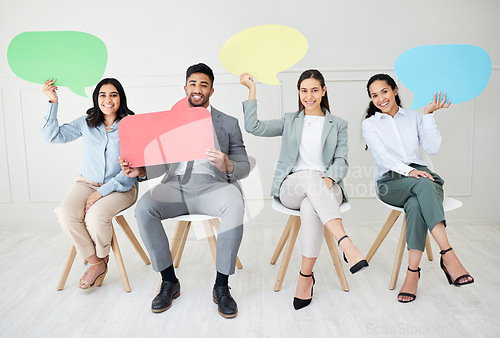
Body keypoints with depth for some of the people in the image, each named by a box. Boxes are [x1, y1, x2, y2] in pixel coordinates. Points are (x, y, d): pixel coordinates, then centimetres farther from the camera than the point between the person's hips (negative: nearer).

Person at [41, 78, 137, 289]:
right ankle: (96, 263, -4)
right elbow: (52, 136, 1)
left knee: (96, 216, -31)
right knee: (66, 214, -24)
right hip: (87, 182, 4)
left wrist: (102, 192, -18)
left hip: (120, 187, -4)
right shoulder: (86, 123, 5)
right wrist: (53, 102, -8)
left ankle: (101, 258, 3)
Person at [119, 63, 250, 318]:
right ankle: (169, 281, -11)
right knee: (143, 207, -28)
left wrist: (228, 166, -15)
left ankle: (221, 286, -20)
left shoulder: (228, 123, 15)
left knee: (235, 205, -35)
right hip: (176, 184, 2)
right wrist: (140, 171, -7)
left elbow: (244, 167, 9)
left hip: (212, 184, -2)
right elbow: (163, 163, 15)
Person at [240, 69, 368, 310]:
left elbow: (341, 162, 6)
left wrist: (328, 179, -16)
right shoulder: (290, 121, 22)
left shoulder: (338, 125, 19)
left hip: (326, 189, 0)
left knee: (310, 207, -38)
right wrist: (251, 90, 8)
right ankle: (346, 245, -48)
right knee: (310, 176, -37)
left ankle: (306, 276, -27)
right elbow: (254, 127, 7)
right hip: (292, 187, 1)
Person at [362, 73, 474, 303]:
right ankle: (448, 255, -42)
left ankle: (412, 272, -37)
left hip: (420, 174, 2)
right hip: (390, 182, -2)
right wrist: (408, 171, -24)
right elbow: (382, 155, -7)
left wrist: (428, 114, 0)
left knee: (416, 205, -36)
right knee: (424, 184, -36)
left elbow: (432, 148, 3)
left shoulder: (414, 117, 17)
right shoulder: (370, 124, 11)